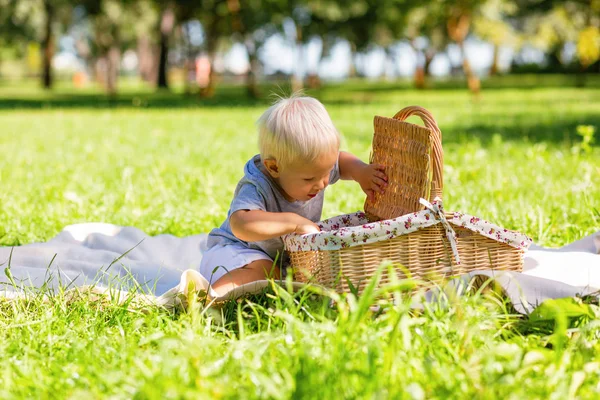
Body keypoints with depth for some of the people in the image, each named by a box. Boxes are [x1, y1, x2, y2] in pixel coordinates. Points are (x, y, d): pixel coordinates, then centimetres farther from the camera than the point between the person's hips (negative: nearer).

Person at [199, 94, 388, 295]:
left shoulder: (314, 169, -11)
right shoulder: (257, 188, -35)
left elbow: (341, 161, 12)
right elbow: (241, 224, -54)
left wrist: (361, 173, -10)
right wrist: (294, 222, -52)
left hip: (287, 256, 9)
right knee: (262, 271, -38)